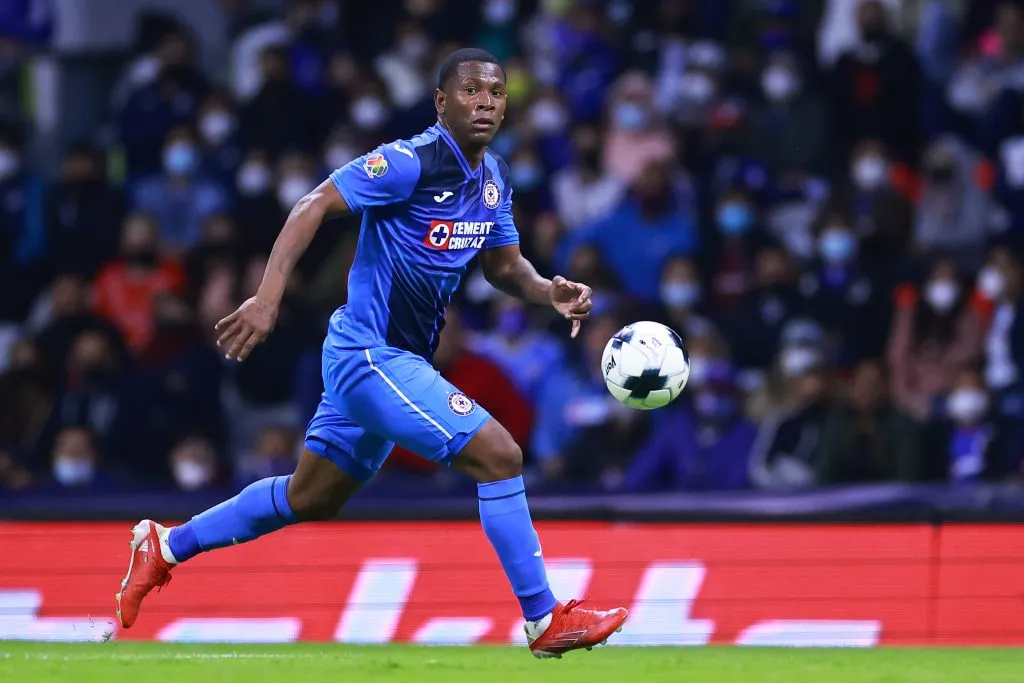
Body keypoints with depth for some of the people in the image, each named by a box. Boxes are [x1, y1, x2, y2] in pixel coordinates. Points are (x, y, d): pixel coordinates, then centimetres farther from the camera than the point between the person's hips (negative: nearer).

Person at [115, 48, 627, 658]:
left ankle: (166, 547, 34)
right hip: (370, 353, -10)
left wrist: (550, 292, -2)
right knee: (499, 454, -16)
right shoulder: (410, 162, -18)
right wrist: (269, 296, -27)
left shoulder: (493, 178, 8)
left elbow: (503, 264, 19)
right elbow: (315, 206, -18)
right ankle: (545, 621, -9)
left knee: (310, 499, 21)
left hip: (402, 357, 10)